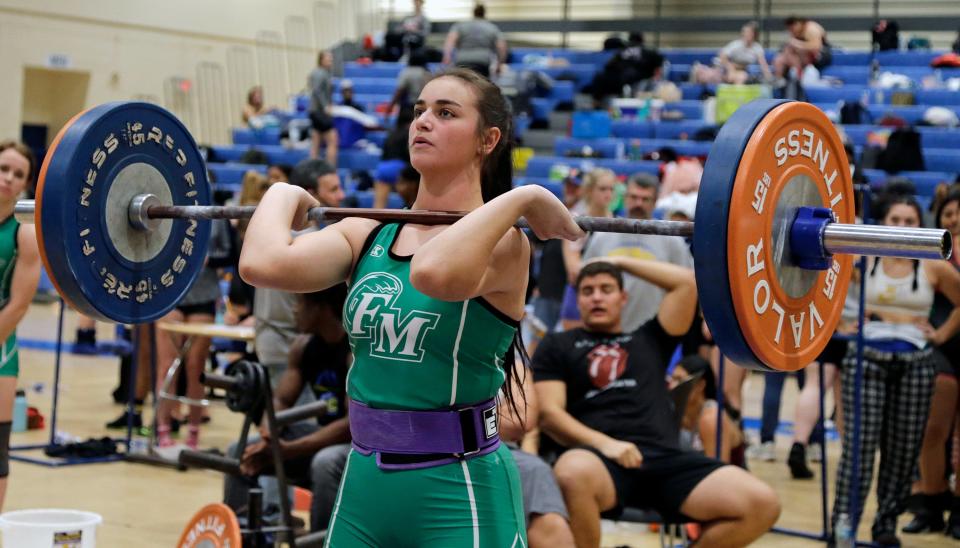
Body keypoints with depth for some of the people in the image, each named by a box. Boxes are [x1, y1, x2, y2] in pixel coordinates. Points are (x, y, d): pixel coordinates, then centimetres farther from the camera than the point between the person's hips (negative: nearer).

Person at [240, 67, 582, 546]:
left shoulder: (501, 240, -10)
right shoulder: (368, 233, 4)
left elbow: (435, 271, -35)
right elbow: (263, 264, -13)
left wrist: (521, 199, -23)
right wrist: (283, 195, 4)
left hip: (458, 493, -5)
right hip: (363, 483, 5)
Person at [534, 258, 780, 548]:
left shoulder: (649, 339, 28)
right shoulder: (557, 346, 20)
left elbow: (688, 282, 21)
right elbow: (549, 413, 5)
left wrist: (620, 262, 27)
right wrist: (603, 442, -12)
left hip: (666, 458, 4)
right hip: (601, 457, -3)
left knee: (761, 505, -20)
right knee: (573, 476, -44)